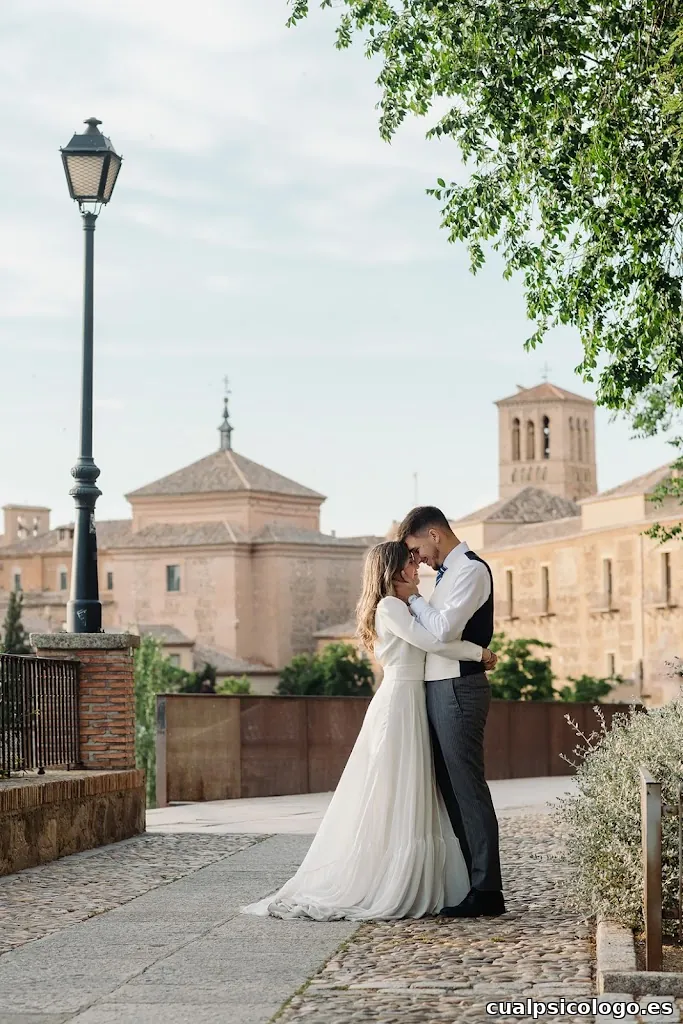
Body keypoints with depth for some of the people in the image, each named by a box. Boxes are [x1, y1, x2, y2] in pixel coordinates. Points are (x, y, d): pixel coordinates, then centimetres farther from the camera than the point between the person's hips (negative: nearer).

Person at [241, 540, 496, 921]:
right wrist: (480, 652, -9)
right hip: (399, 704, -10)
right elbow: (432, 642, -19)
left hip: (409, 706, 10)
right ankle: (384, 892, -5)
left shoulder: (400, 607, 21)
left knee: (409, 800, 9)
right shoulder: (390, 607, -10)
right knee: (394, 801, -8)